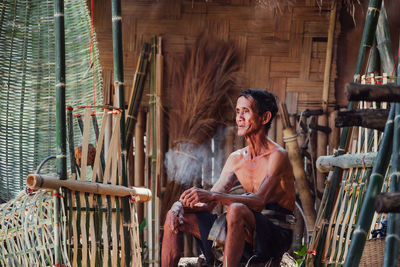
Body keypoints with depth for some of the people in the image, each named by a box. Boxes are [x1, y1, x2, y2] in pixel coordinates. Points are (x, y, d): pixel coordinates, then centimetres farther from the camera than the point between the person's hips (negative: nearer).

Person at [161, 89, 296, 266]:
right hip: (247, 236, 8)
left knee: (236, 209, -39)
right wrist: (182, 204, -11)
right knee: (174, 215, 4)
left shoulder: (277, 156, -11)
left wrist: (213, 195, -36)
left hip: (276, 235, -8)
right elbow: (209, 204, 10)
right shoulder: (236, 159, 12)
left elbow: (259, 201, -26)